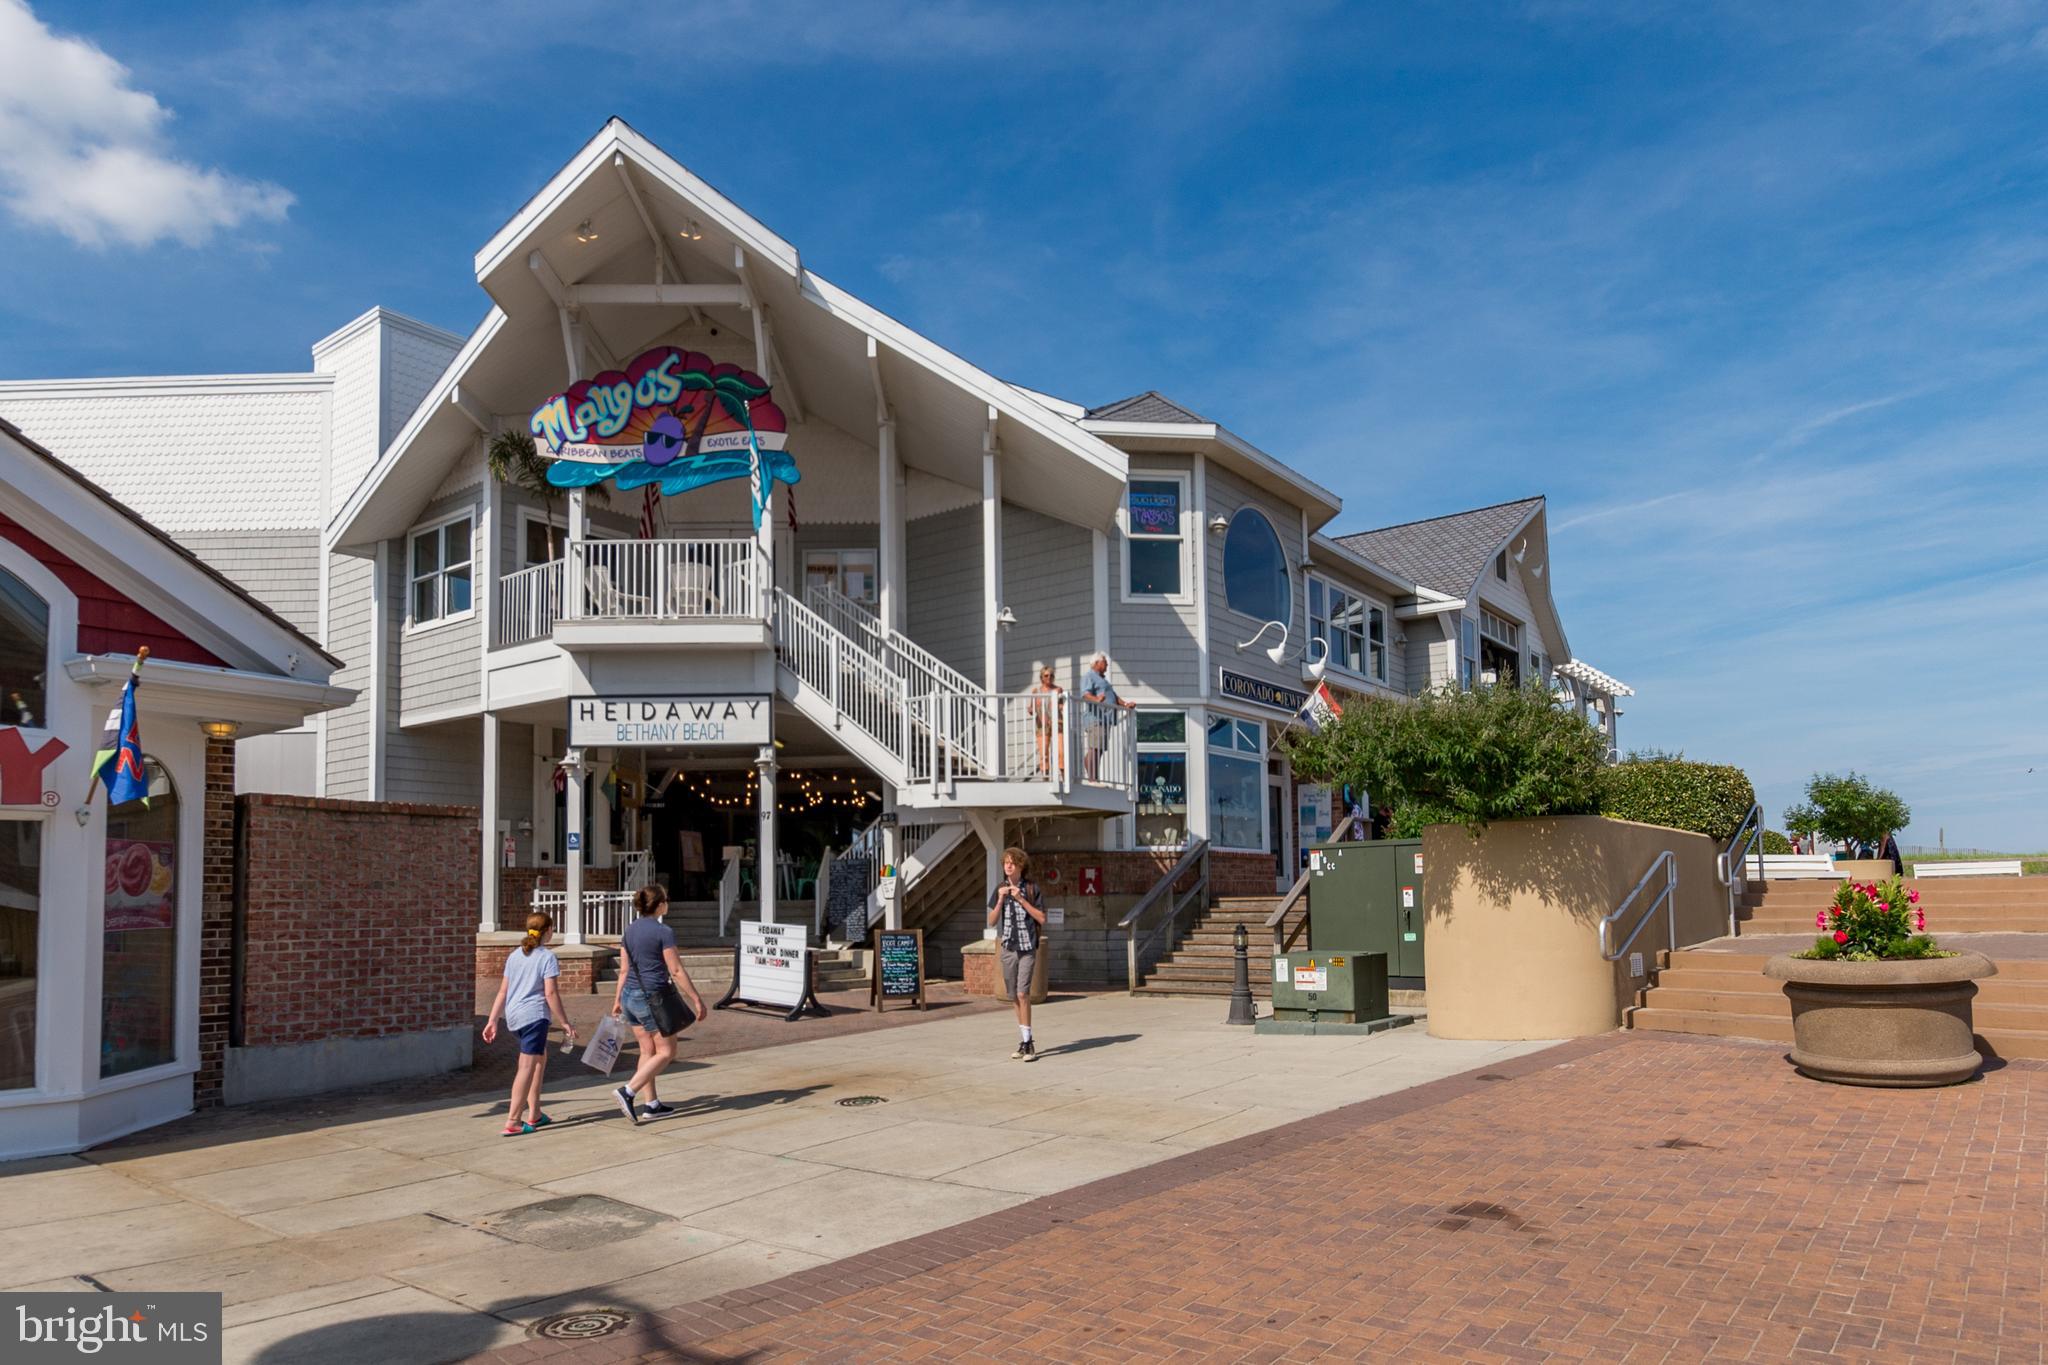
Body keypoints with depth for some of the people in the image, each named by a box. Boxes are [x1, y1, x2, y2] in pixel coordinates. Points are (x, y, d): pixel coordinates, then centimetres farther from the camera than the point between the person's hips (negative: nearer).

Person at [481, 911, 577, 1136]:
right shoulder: (547, 957, -6)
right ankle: (512, 1122, -11)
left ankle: (534, 1114, 24)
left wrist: (492, 1021, 16)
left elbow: (502, 992, 13)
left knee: (541, 1057, 22)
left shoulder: (514, 956, 14)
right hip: (534, 1016, -8)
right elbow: (551, 993, -12)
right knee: (527, 1067, -6)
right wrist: (565, 1022, -7)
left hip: (513, 1017, 8)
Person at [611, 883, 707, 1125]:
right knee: (667, 1051, 4)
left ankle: (652, 1105, 19)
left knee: (648, 1051, 15)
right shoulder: (664, 932, -15)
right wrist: (697, 999, -10)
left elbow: (624, 969, 11)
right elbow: (676, 971, -15)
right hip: (653, 997, -8)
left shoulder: (629, 931, 6)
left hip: (630, 996, 8)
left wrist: (617, 998, 20)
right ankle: (628, 1091, -8)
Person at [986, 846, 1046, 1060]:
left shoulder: (1031, 888, -3)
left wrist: (1021, 899, -13)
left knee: (1023, 994, -13)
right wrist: (1000, 899, -11)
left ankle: (1028, 1043, -8)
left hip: (1028, 947, -3)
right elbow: (992, 921, 4)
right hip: (1008, 947, 3)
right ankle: (1023, 1042, 18)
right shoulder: (999, 889, 5)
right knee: (1015, 996, 9)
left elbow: (1042, 918, -6)